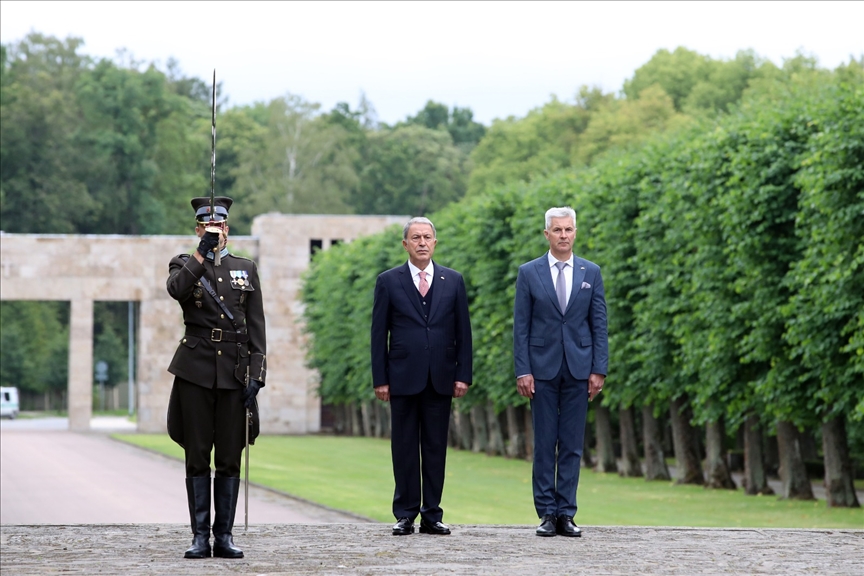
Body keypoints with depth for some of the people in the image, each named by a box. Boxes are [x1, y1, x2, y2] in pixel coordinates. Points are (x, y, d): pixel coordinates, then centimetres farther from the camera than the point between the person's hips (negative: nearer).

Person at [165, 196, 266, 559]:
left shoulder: (245, 269, 12)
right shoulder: (184, 265, 7)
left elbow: (256, 328, 7)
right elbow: (176, 288, -19)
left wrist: (256, 376, -2)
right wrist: (203, 252, -25)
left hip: (234, 373, 1)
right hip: (195, 372, -1)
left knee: (230, 458, 2)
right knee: (197, 457, 0)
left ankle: (224, 536, 7)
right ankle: (200, 537, 4)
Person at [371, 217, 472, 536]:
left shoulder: (453, 281, 9)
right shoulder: (388, 281, 4)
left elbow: (463, 331, 8)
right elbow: (379, 333, 3)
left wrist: (463, 375, 1)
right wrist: (380, 379, -3)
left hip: (440, 378, 1)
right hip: (403, 377, -1)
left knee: (436, 447, 4)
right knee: (404, 447, 1)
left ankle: (432, 515, 8)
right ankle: (405, 515, 6)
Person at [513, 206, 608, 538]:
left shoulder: (591, 273, 7)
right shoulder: (529, 273, 3)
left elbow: (599, 324, 6)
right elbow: (521, 326, 1)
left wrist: (599, 370, -2)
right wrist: (522, 371, -7)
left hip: (578, 369, 1)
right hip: (543, 368, -1)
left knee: (572, 445, 2)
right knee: (544, 444, 1)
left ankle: (566, 514, 5)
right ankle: (546, 514, 5)